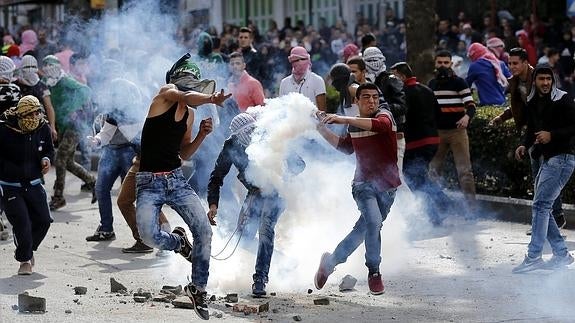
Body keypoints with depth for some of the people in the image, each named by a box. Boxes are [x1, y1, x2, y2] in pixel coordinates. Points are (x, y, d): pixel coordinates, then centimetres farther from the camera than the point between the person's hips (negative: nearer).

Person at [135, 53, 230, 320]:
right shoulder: (166, 93, -7)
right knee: (149, 236, -26)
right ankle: (178, 241, 11)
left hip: (176, 180, 6)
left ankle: (198, 288, 11)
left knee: (204, 231, -8)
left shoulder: (189, 114, 12)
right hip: (149, 182, -6)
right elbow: (188, 96, -31)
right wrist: (212, 99, -28)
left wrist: (202, 135, 7)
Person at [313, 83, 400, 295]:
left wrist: (344, 120, -35)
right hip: (364, 183, 1)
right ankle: (374, 272, -11)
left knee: (364, 229, 7)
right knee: (374, 222, -23)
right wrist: (322, 130, 16)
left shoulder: (383, 115, -6)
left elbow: (382, 125, -31)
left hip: (387, 186, 0)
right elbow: (346, 147, 27)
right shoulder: (354, 125, 8)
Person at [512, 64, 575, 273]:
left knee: (541, 205, -13)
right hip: (547, 159, 9)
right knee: (542, 207, 11)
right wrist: (524, 146, 2)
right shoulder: (532, 103, 10)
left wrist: (552, 135, -22)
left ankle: (533, 257, -12)